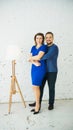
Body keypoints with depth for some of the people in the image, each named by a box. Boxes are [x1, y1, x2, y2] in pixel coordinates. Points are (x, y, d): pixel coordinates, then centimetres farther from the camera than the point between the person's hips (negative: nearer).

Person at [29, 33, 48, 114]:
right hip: (34, 68, 6)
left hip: (41, 69, -6)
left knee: (35, 87, -10)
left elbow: (38, 57, -17)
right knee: (36, 87, 8)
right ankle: (38, 104, 17)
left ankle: (37, 106, 2)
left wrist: (32, 58, 0)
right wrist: (35, 62, -14)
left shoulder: (44, 47, -5)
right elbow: (30, 59, 6)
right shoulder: (33, 47, 13)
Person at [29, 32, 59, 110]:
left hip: (52, 71, -5)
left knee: (51, 88, 6)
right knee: (40, 87, 9)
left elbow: (47, 56, -27)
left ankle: (51, 104, 21)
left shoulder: (54, 47, -12)